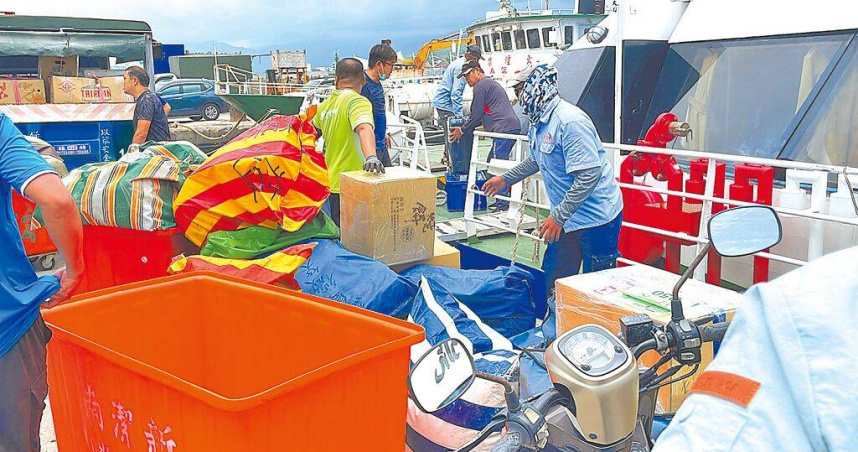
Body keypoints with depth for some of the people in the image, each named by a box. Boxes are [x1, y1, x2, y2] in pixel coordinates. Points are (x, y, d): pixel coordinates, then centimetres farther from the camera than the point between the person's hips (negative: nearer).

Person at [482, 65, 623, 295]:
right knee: (553, 281, 15)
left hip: (596, 217, -9)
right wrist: (506, 179, 32)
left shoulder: (569, 121, -23)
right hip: (567, 216, 9)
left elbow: (589, 174, -27)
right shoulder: (538, 122, 8)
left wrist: (558, 216, -25)